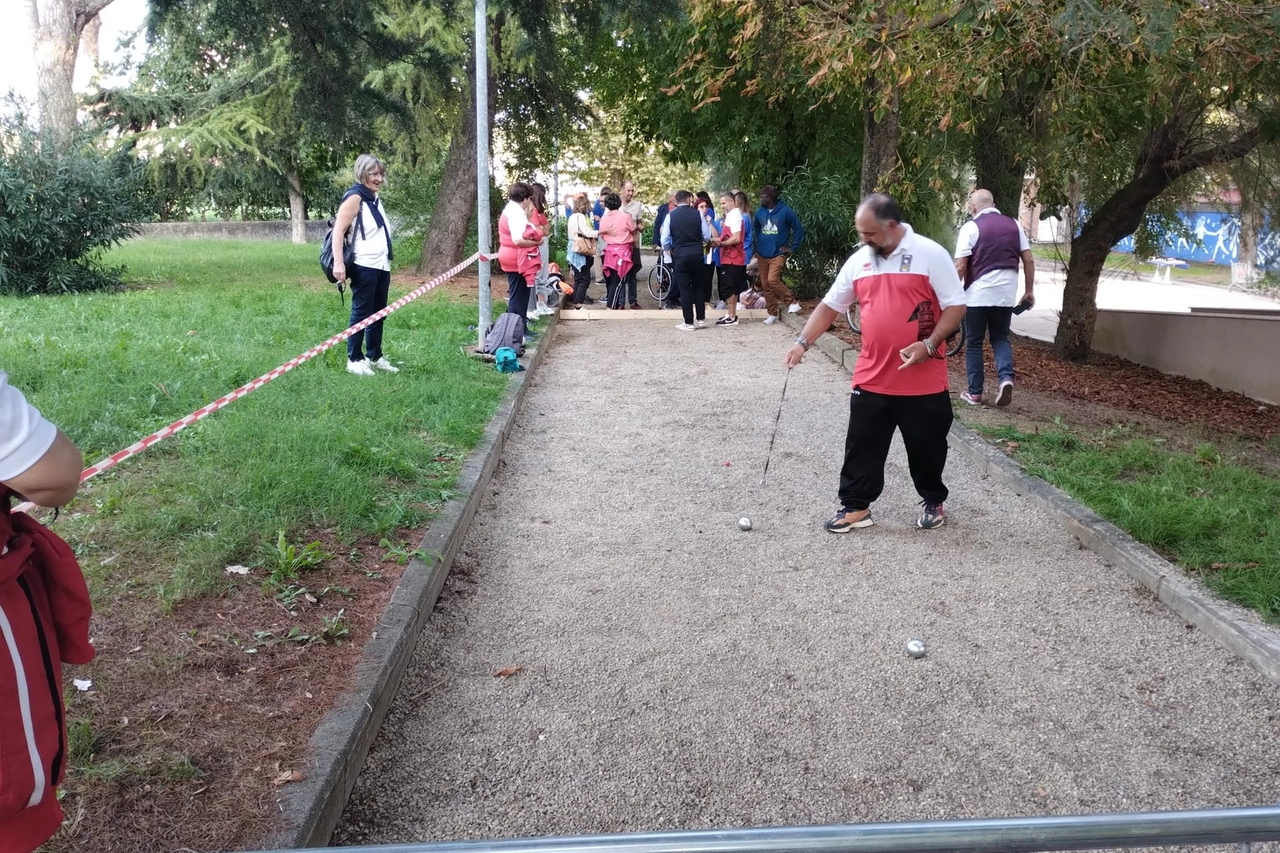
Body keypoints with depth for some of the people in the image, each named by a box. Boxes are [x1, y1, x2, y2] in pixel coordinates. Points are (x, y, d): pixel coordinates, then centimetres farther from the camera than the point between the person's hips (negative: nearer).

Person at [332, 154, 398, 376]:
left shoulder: (375, 199, 17)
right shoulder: (355, 197, -9)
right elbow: (339, 230, -18)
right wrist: (338, 262, -27)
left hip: (381, 266, 8)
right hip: (364, 266, -8)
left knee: (378, 313, 12)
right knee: (361, 313, -3)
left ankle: (374, 356, 22)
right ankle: (354, 360, 4)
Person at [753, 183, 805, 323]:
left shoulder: (785, 211, -10)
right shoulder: (760, 212, 4)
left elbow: (799, 229, -4)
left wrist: (792, 248, -6)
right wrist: (758, 244, 14)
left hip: (778, 254, -5)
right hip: (762, 255, 5)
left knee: (772, 280, -23)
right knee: (765, 285, 5)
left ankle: (792, 302, -7)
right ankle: (772, 314, 15)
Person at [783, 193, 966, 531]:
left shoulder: (930, 254, -9)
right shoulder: (858, 261, 5)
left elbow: (956, 306, -9)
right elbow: (830, 305, 10)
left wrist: (930, 344, -20)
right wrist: (803, 342, 0)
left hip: (924, 381, -3)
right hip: (871, 379, 4)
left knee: (928, 447, 12)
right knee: (862, 446, 7)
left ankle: (934, 502, 32)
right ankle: (856, 506, 19)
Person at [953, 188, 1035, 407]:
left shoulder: (971, 227, -5)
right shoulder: (1014, 224, 8)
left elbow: (960, 267, -10)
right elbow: (1029, 261, 6)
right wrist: (1029, 290, 14)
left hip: (977, 294, -4)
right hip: (1006, 294, 4)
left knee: (974, 342, 8)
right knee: (1001, 338, 17)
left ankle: (974, 393, 11)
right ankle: (1006, 378, -6)